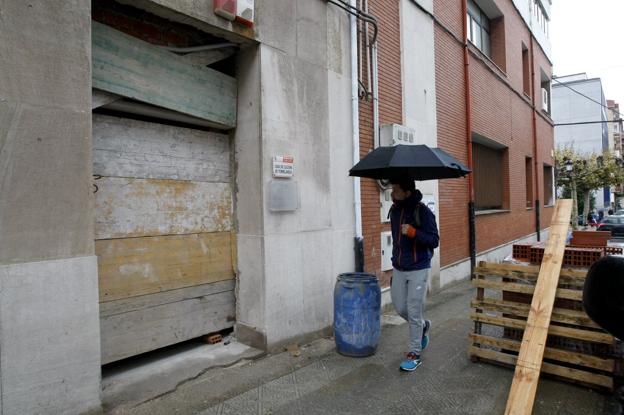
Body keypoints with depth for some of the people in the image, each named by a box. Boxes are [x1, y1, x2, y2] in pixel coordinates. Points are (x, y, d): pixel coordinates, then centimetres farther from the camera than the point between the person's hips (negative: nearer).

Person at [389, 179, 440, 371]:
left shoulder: (423, 212, -16)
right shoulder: (394, 210, 3)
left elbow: (434, 241, -16)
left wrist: (413, 232, -30)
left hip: (418, 270, -6)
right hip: (398, 269, 6)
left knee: (414, 312, 0)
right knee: (400, 308, 13)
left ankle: (414, 354, 16)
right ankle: (423, 326, 43)